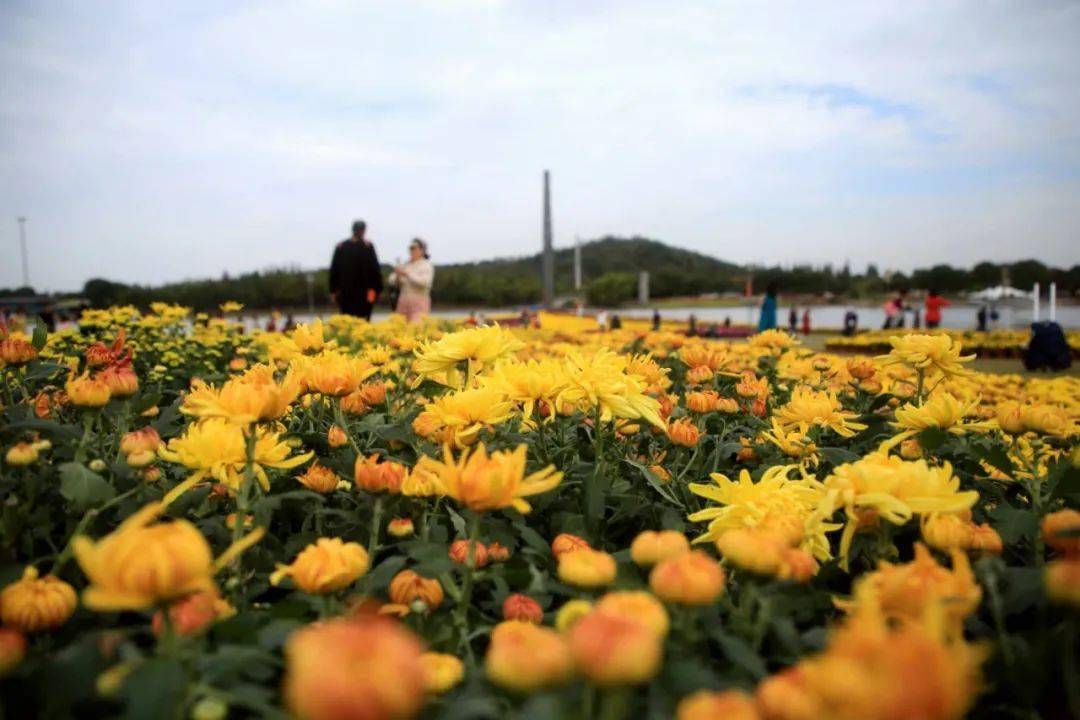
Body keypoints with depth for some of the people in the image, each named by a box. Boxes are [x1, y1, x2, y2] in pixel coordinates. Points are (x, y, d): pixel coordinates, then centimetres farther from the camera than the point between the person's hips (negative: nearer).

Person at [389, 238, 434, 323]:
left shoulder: (427, 265, -2)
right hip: (403, 303, 6)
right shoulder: (406, 265, 14)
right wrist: (397, 275, -9)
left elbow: (424, 282, -18)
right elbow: (392, 281, 13)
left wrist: (406, 274, -18)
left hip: (419, 303, -5)